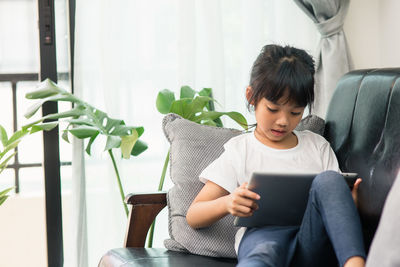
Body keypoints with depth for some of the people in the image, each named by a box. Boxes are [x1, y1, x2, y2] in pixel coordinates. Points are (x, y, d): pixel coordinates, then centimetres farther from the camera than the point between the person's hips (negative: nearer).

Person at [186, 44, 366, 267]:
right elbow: (193, 217, 14)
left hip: (313, 240, 3)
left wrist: (349, 205, -3)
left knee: (328, 180, -27)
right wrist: (227, 203, -10)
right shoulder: (239, 150, 18)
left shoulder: (317, 146, 27)